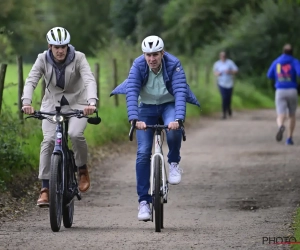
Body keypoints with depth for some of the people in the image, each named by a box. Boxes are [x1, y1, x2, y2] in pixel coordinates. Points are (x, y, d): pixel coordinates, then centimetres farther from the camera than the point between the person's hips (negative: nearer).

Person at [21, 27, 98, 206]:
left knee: (75, 134, -29)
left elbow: (90, 80, -29)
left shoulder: (78, 58, -16)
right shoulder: (43, 60, -11)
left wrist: (92, 102, -48)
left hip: (77, 103, -1)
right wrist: (27, 102, -40)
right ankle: (45, 189, -14)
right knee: (48, 140, -18)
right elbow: (31, 81, -21)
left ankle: (83, 170, 1)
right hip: (52, 104, 2)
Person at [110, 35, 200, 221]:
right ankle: (144, 201, -3)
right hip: (147, 107, 1)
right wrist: (134, 118, -44)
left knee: (174, 131, -35)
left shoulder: (174, 64, -24)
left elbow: (180, 92, -32)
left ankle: (174, 163, -4)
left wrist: (178, 118, -47)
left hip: (169, 105, -1)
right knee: (143, 153, -9)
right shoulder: (138, 65, -21)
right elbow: (132, 92, -29)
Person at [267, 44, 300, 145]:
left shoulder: (276, 62, 9)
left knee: (281, 116, -8)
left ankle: (281, 127, -44)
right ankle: (289, 138, 17)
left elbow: (269, 75, 18)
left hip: (280, 91, 1)